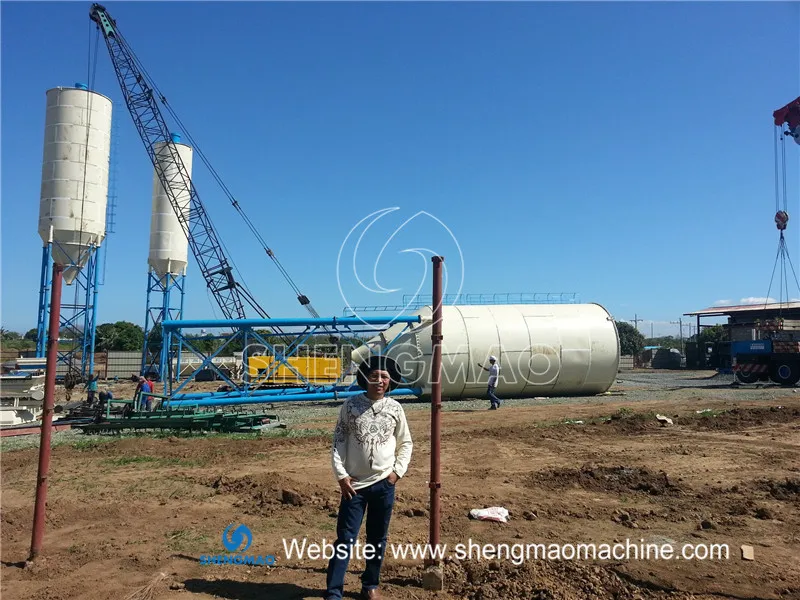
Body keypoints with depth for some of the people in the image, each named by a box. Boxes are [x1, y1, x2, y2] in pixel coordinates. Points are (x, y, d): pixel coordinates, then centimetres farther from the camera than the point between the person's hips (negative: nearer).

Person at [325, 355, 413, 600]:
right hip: (354, 483, -1)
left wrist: (398, 471, -2)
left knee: (378, 538, 14)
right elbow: (338, 441, -2)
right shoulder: (350, 405, -5)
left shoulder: (395, 408, -1)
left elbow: (406, 443, 8)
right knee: (345, 539, 1)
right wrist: (341, 475, -8)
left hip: (384, 483, 2)